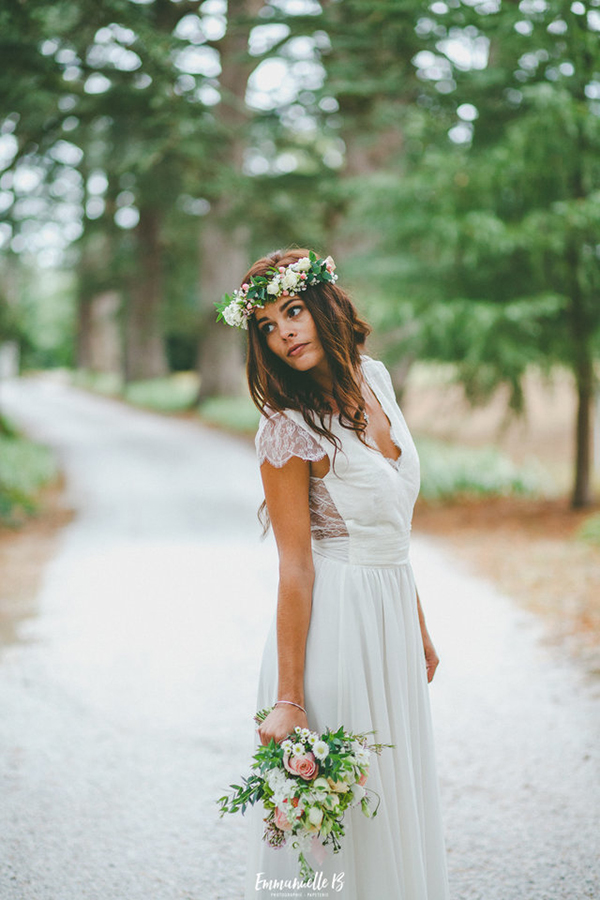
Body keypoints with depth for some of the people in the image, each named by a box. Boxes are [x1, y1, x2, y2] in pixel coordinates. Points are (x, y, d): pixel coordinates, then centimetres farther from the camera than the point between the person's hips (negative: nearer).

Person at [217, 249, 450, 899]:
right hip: (334, 623, -7)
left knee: (394, 802, 17)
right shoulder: (288, 429, -17)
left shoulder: (373, 378, 5)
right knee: (335, 812, 3)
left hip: (391, 615, 7)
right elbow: (296, 567, -18)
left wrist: (418, 626, 16)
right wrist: (287, 699, -20)